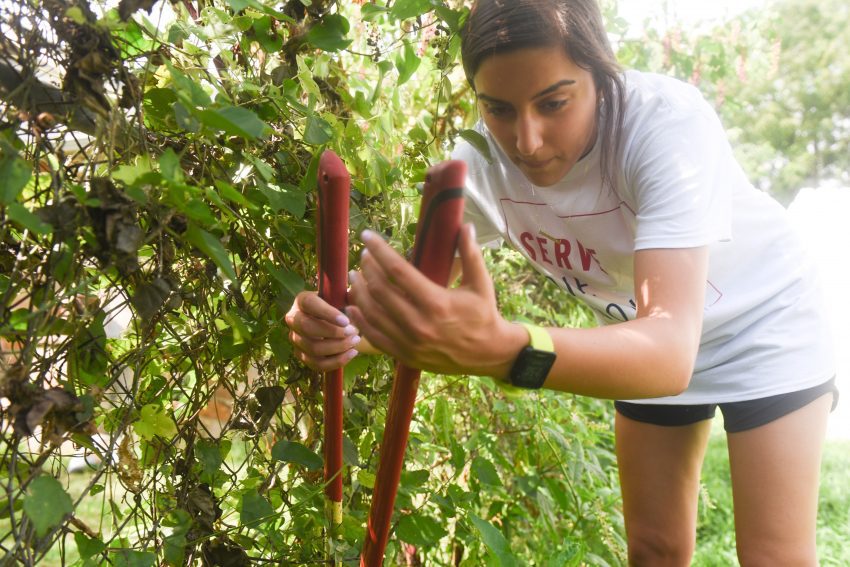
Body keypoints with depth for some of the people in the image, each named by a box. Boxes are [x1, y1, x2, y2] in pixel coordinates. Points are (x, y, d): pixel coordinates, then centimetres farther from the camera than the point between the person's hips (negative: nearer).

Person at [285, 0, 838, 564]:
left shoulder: (667, 121, -38)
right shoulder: (482, 163, -22)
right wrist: (351, 325, -44)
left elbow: (670, 352, -49)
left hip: (766, 323, -3)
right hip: (646, 340, 4)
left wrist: (499, 348, -67)